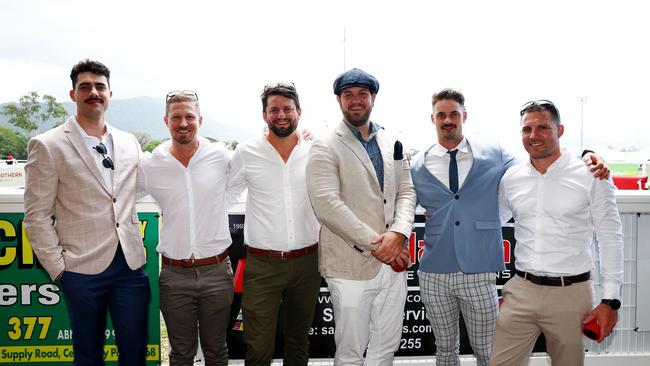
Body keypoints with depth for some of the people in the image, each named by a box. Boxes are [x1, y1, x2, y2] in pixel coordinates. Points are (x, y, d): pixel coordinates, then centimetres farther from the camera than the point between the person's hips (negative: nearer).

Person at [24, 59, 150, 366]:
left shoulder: (129, 142, 8)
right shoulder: (48, 146, -5)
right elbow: (37, 216, -4)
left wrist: (136, 245, 10)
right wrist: (57, 267, -6)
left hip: (131, 264, 3)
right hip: (82, 269, -3)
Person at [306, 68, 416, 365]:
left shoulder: (392, 144, 11)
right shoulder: (326, 148, -7)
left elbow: (406, 191, 9)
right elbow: (327, 205, -17)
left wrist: (398, 233, -11)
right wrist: (375, 245, -16)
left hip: (393, 262, 5)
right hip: (351, 267, -5)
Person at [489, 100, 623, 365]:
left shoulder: (591, 176, -6)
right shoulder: (510, 178, 4)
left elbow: (610, 239, -2)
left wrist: (610, 300, -5)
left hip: (570, 294, -2)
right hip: (521, 291, 3)